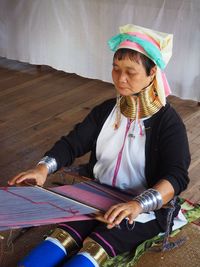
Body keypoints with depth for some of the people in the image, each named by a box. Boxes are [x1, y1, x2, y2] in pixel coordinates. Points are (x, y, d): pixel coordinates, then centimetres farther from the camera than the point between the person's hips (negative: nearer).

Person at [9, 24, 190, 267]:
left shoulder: (167, 121, -9)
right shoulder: (106, 110, 8)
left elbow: (176, 177, -20)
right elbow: (73, 143, 3)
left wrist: (138, 204, -38)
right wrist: (43, 167, -18)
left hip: (145, 208, -4)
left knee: (95, 247, -28)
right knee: (64, 236, -23)